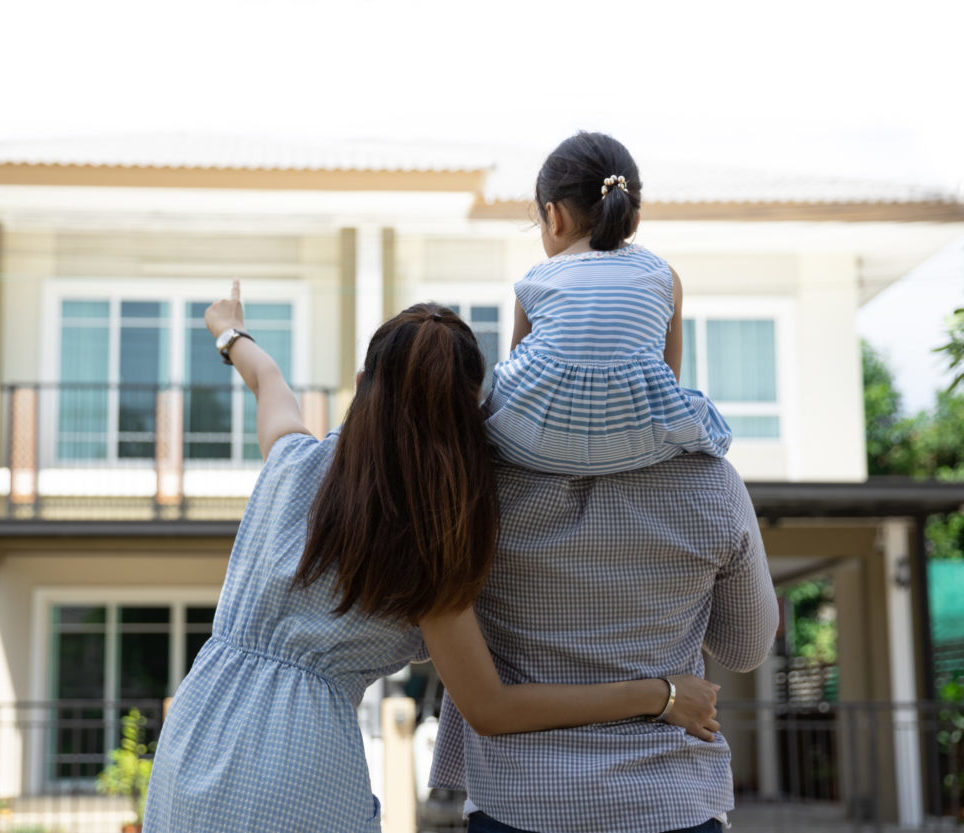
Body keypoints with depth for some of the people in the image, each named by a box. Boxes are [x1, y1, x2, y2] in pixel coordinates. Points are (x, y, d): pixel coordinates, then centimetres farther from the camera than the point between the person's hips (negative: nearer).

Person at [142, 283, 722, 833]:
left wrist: (231, 333, 48)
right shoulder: (431, 549, -12)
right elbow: (490, 709, -6)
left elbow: (267, 379, 24)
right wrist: (662, 694, -3)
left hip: (193, 743, 5)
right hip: (297, 780, -4)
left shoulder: (295, 461, -1)